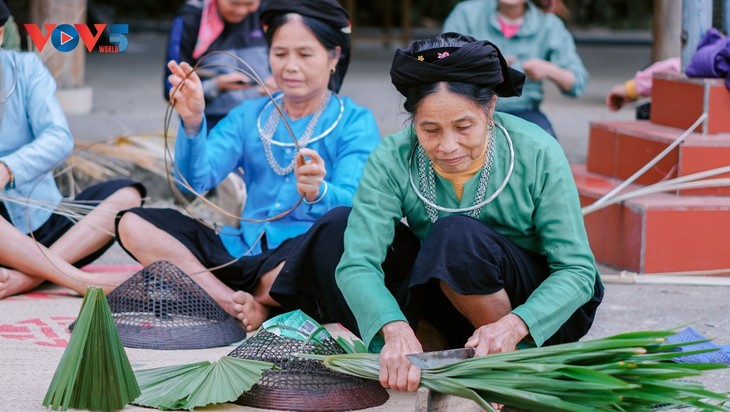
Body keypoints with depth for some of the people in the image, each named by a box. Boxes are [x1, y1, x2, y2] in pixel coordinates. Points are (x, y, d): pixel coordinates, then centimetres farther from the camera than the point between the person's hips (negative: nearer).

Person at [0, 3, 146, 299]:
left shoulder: (25, 68, 2)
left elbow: (60, 139, -12)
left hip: (40, 225, 3)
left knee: (125, 195, -18)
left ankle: (24, 277, -31)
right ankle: (84, 282, -28)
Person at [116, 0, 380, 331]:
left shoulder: (355, 123, 1)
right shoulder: (250, 116, 14)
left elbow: (353, 204, -16)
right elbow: (197, 179, -1)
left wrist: (318, 193, -40)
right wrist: (192, 123, -21)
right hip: (243, 249, 5)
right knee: (134, 225, -9)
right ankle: (236, 306, -23)